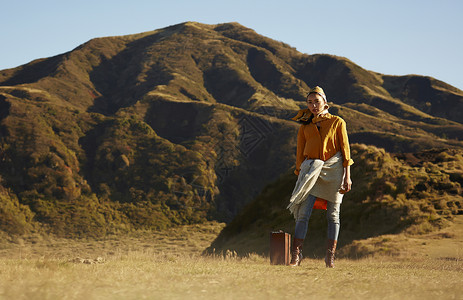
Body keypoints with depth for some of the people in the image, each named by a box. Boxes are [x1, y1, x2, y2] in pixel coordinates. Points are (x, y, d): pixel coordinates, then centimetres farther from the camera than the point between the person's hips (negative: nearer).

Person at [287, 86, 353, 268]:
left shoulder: (337, 123, 7)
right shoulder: (304, 126, 13)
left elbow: (345, 151, 4)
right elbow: (300, 154, 13)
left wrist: (347, 177, -3)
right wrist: (300, 177, 6)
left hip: (333, 170, -1)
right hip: (311, 170, 1)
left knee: (333, 215, 1)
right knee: (303, 213, -12)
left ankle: (330, 257, 6)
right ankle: (296, 255, -12)